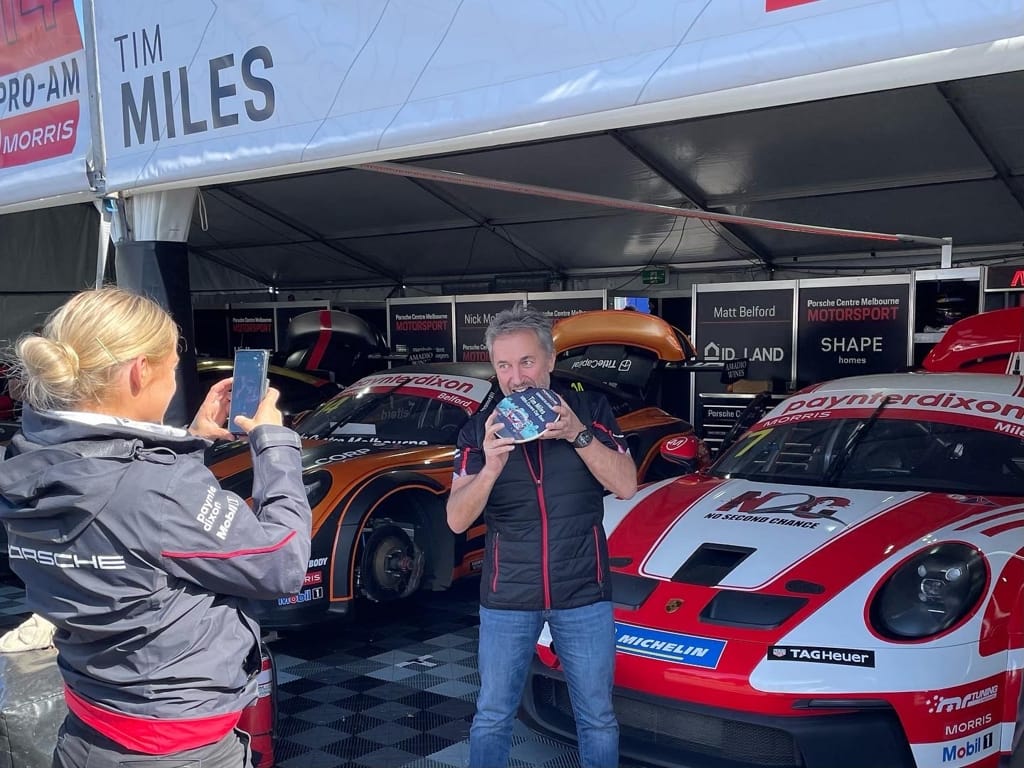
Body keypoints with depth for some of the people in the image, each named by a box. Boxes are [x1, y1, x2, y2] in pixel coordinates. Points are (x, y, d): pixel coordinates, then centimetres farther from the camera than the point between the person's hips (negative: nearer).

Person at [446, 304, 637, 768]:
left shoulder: (589, 410, -3)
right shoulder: (479, 430, -2)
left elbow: (626, 486, -10)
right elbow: (457, 520, -9)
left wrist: (578, 434, -24)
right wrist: (491, 467, -27)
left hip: (583, 594, 0)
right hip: (507, 597, 1)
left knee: (597, 717, 12)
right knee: (492, 717, 12)